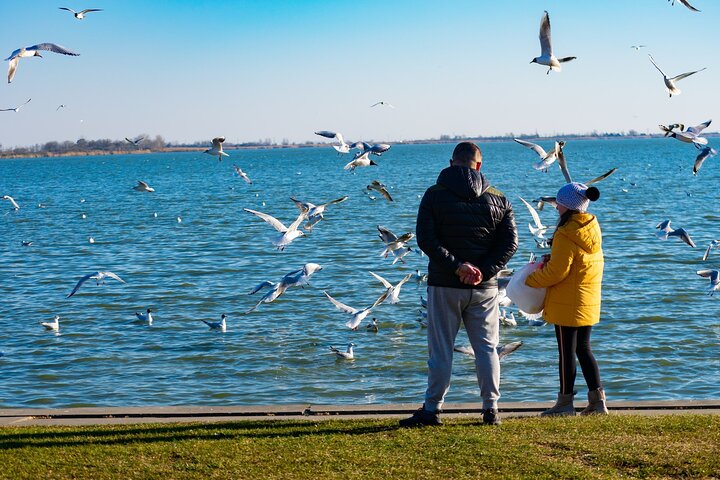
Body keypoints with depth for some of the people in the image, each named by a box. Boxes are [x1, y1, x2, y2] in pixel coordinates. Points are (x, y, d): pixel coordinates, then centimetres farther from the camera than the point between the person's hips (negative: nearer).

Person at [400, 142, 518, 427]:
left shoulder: (435, 195, -3)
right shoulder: (498, 199, 5)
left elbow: (425, 239, -13)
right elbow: (510, 243, -3)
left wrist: (456, 266, -15)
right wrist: (484, 271, -10)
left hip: (444, 286, -2)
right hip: (485, 287, 2)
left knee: (440, 350, 3)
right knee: (487, 348, 10)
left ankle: (432, 409, 6)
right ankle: (491, 409, 11)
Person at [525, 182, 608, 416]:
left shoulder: (566, 234, -19)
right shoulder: (592, 228, 8)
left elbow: (556, 271, -20)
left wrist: (530, 281, -6)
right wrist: (550, 260, 10)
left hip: (567, 304, -8)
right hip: (589, 302, 8)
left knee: (566, 352, 1)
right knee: (583, 349, 15)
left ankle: (565, 402, 10)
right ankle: (597, 399, 13)